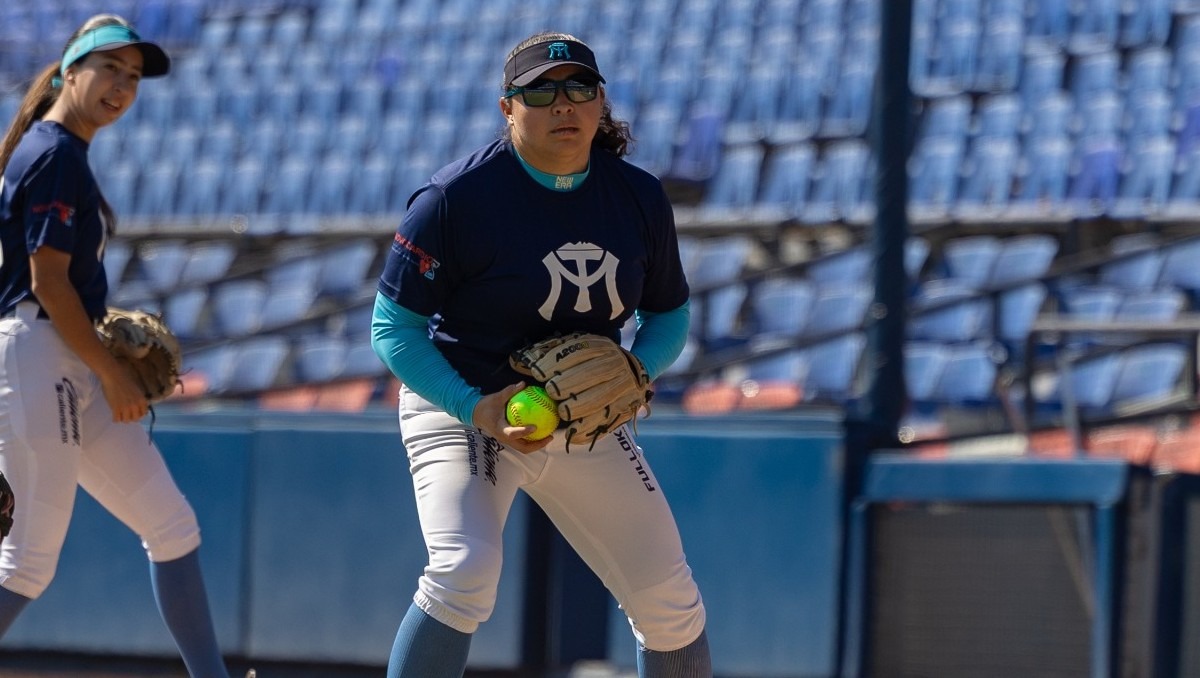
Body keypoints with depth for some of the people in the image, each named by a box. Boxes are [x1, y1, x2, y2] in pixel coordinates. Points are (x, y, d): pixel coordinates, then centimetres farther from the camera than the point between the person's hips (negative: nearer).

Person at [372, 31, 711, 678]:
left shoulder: (640, 198, -3)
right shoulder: (457, 196, -18)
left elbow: (668, 317, 10)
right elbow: (393, 330, -14)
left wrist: (633, 372, -13)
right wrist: (474, 408, -28)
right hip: (460, 409, -5)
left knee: (671, 602, 5)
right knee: (464, 571, -30)